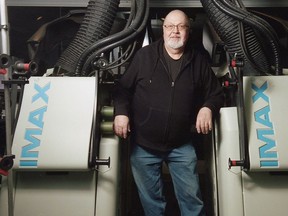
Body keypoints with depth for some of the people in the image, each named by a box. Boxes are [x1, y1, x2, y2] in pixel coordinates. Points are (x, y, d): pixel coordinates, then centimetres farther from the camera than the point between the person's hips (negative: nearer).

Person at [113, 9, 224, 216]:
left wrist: (208, 107, -11)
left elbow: (216, 93, 9)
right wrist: (121, 112, -14)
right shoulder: (144, 56, -3)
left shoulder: (199, 61, 2)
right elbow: (123, 87, 2)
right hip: (143, 145, 0)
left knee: (191, 197, 9)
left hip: (182, 145, 1)